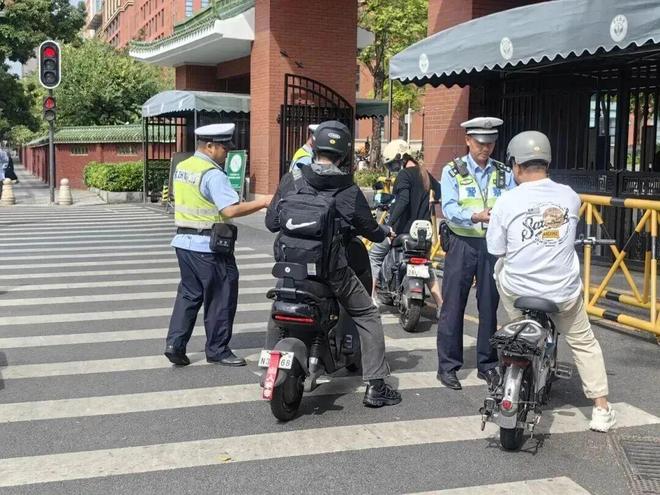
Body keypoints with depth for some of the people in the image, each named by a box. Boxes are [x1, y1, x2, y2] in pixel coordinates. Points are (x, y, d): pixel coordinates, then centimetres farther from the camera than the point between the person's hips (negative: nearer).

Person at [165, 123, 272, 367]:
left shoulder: (181, 167, 10)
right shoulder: (213, 174, -17)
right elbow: (230, 210, -25)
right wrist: (263, 202, -20)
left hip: (183, 240, 8)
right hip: (208, 246, -8)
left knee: (188, 293, 15)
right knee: (220, 298, 3)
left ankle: (175, 343, 8)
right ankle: (217, 350, 11)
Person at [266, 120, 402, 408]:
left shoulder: (290, 181, -1)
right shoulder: (349, 191, -5)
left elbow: (271, 223, 4)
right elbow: (370, 230, 5)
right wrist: (387, 232, 28)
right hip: (332, 270, -2)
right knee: (368, 318, 12)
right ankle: (375, 386, 9)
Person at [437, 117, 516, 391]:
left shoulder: (504, 174, 8)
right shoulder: (452, 171, -1)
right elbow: (449, 209, -13)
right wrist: (475, 216, -30)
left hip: (493, 244, 3)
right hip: (462, 243, -3)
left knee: (489, 306, 9)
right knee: (453, 306, -1)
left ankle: (487, 364, 21)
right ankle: (447, 366, 7)